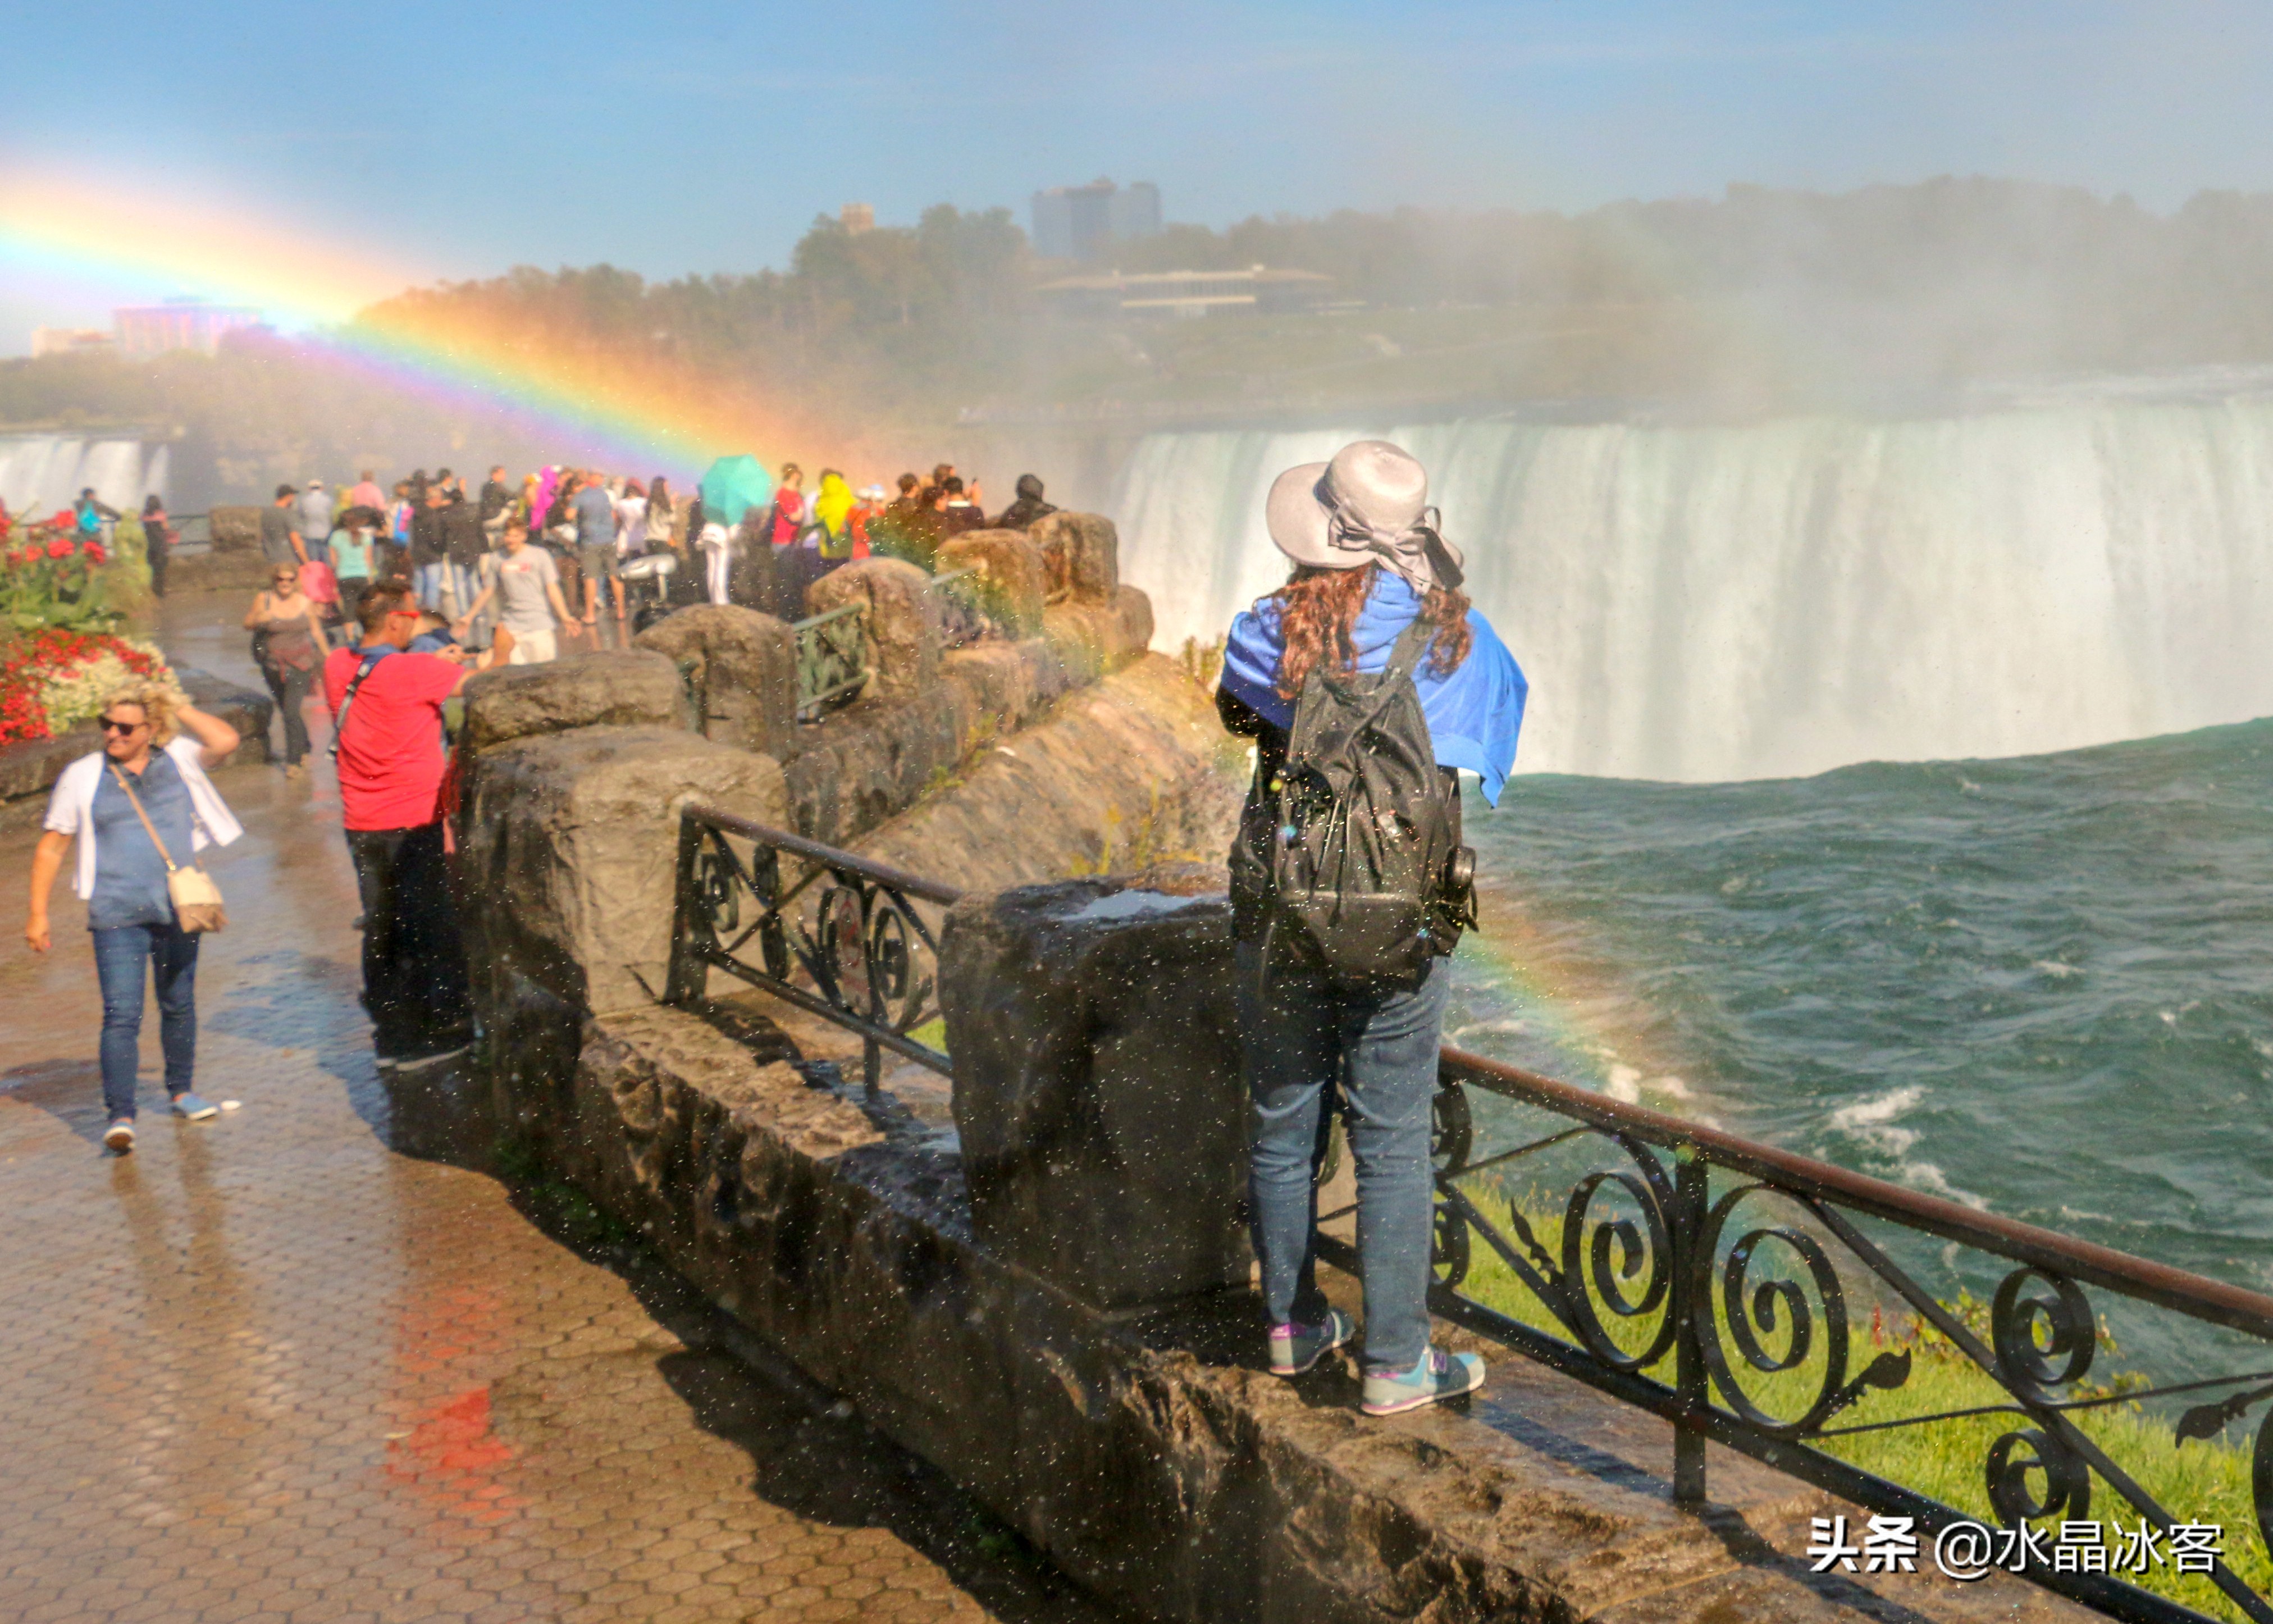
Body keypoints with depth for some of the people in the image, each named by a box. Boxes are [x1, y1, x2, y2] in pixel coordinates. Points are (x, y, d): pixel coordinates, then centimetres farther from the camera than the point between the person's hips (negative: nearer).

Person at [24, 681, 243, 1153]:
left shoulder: (178, 759, 4)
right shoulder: (82, 776, 0)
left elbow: (226, 740, -13)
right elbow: (51, 848, 4)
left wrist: (178, 707, -6)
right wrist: (38, 913, 0)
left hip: (179, 909, 2)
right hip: (118, 915, -2)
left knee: (179, 1004, 16)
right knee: (122, 1015, -11)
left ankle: (182, 1091, 33)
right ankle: (120, 1116, -10)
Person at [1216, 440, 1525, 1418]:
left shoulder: (1276, 627, -7)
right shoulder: (1452, 635, -7)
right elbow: (1502, 701, 15)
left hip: (1278, 904, 1)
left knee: (1282, 1122, 15)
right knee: (1392, 1142, 6)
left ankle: (1292, 1325, 31)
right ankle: (1396, 1364, 13)